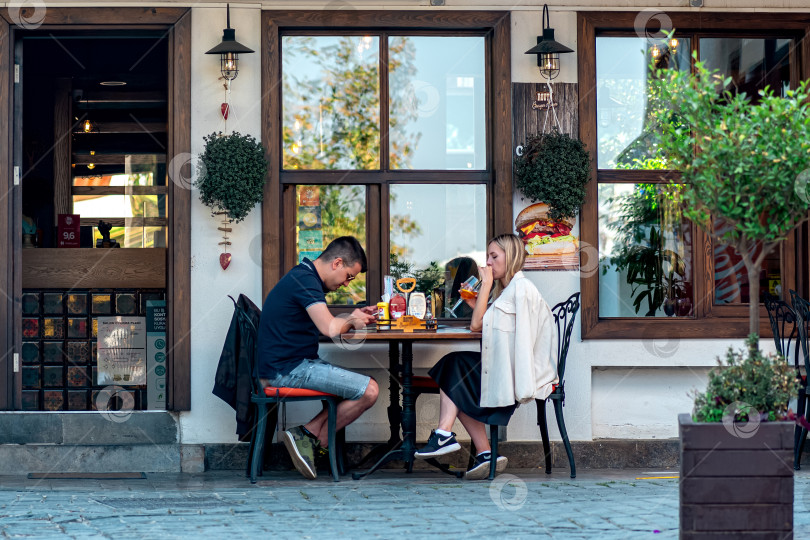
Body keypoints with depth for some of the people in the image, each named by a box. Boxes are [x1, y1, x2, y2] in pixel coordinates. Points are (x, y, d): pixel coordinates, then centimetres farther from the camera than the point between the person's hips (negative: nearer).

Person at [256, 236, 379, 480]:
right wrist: (351, 322, -4)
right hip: (289, 369, -11)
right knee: (369, 391, -14)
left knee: (363, 386, 11)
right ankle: (312, 436, -3)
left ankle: (308, 433, 0)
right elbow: (330, 329, -25)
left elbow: (323, 324, 28)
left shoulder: (302, 276, 18)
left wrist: (353, 317, 13)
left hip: (287, 366, 11)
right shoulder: (304, 279, -15)